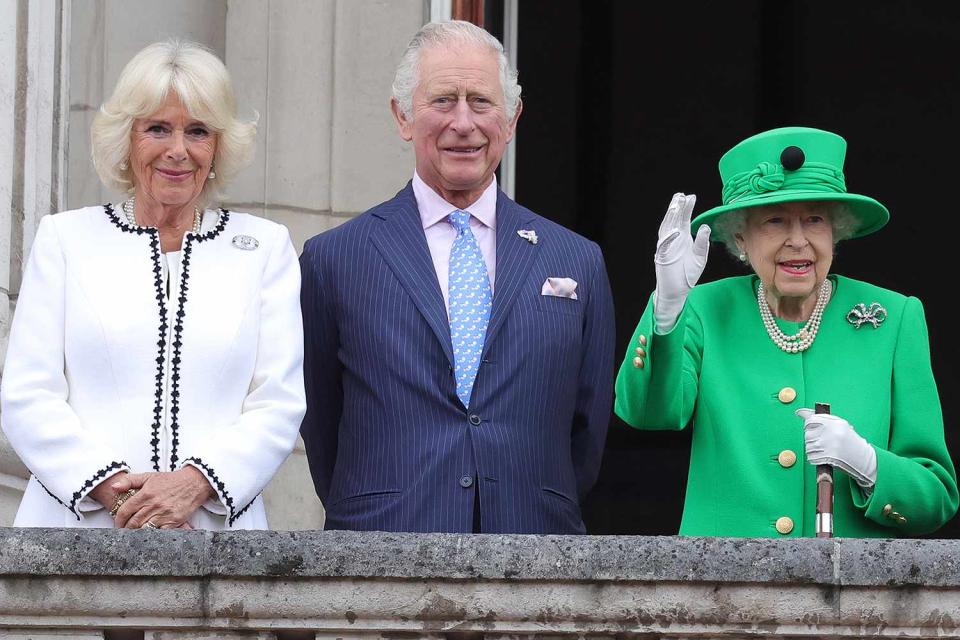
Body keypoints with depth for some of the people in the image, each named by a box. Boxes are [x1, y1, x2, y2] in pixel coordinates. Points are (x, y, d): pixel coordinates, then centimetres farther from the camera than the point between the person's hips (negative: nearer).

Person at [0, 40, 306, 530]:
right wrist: (112, 487, -11)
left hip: (217, 529, 0)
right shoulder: (65, 237, 10)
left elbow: (279, 403, 3)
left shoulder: (265, 246, 12)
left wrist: (195, 482, -12)